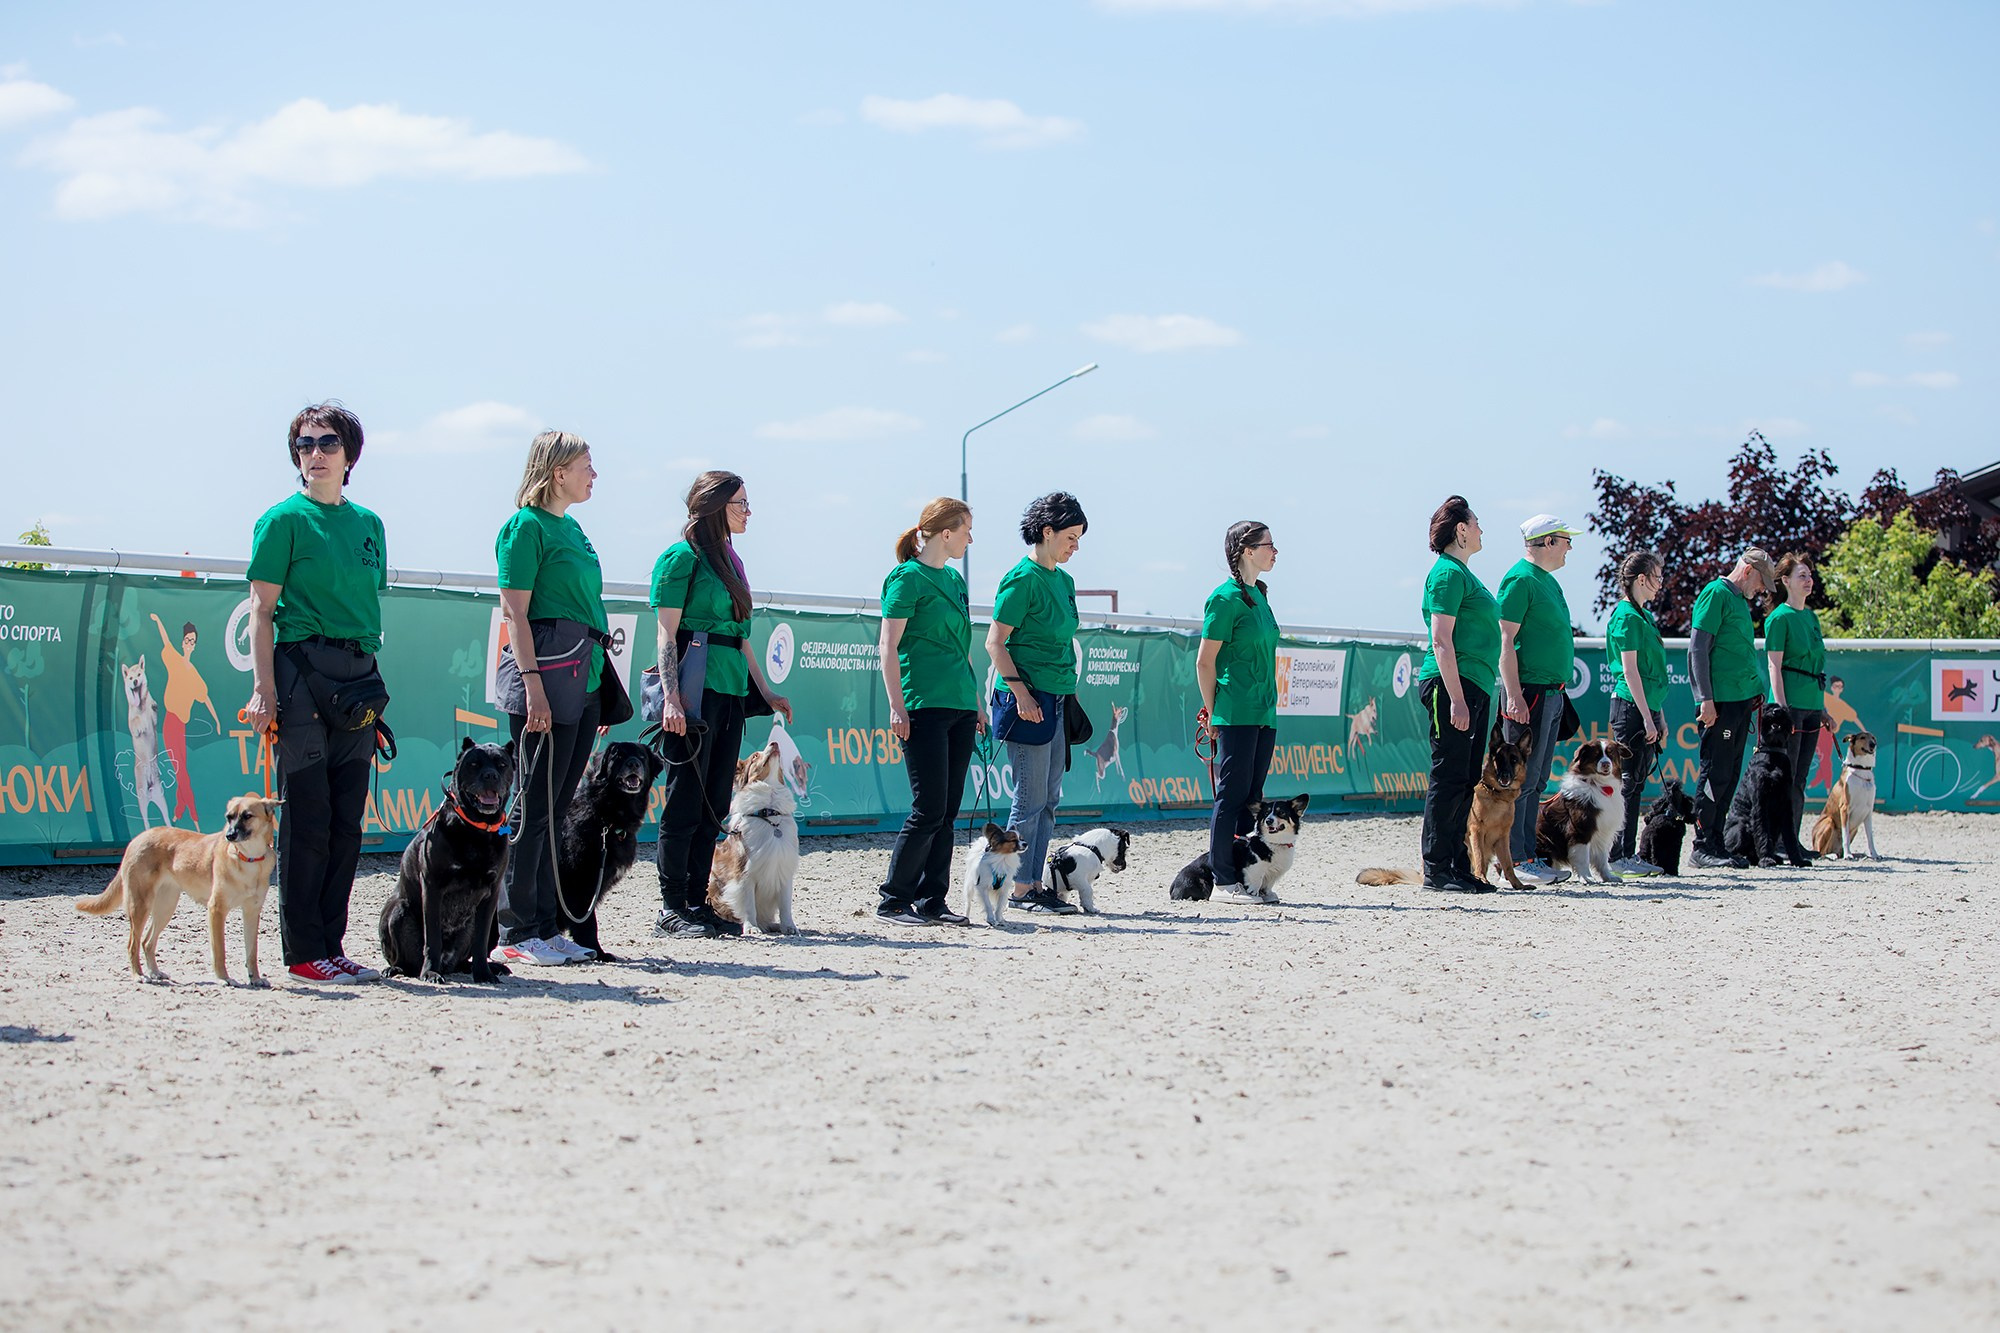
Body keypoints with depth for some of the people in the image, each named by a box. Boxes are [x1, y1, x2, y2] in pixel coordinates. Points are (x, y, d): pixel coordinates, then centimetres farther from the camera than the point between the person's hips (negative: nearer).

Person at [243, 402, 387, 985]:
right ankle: (304, 953, 0)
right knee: (308, 816, -5)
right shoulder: (284, 520, -1)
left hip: (359, 675, 6)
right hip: (303, 668, -6)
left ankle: (331, 945, 13)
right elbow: (262, 609, -5)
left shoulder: (368, 523, 15)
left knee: (347, 821, 7)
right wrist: (263, 686, -13)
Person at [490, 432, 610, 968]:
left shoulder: (572, 529, 19)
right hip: (547, 669, -9)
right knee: (535, 807, -7)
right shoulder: (527, 526, -7)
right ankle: (516, 934, -4)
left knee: (557, 806, 9)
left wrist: (602, 685, 22)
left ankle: (547, 926, 13)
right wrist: (532, 683, -19)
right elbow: (515, 612, -12)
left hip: (585, 674, 9)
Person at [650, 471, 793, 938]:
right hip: (697, 687, -8)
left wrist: (765, 692, 20)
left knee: (714, 805, 8)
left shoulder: (730, 561, 19)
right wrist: (671, 698, -19)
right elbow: (667, 634, -11)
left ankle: (697, 903, 12)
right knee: (686, 800, -6)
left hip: (730, 691, 8)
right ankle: (672, 908, -2)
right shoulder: (683, 556, -6)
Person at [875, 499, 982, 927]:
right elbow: (888, 647, -10)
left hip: (959, 706, 8)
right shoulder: (907, 578, -6)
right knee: (929, 809, -10)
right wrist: (897, 706, -16)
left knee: (948, 811, 6)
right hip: (925, 706, -8)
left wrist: (977, 705, 22)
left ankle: (932, 900, 10)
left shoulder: (954, 579, 18)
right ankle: (893, 900, -2)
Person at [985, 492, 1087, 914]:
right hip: (1029, 699, -9)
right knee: (1031, 798, -6)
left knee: (1049, 799, 9)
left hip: (1057, 701, 9)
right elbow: (995, 642, -13)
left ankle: (1034, 883, 13)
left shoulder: (1064, 580, 16)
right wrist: (1020, 691, -19)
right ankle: (1021, 889, -1)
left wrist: (1071, 693, 20)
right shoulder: (1023, 578, -10)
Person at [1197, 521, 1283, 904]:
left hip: (1263, 714, 8)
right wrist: (1213, 712, -8)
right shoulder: (1227, 597, -10)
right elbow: (1205, 661, -10)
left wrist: (1270, 706, 19)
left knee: (1252, 796, 9)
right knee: (1232, 794, -6)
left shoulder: (1258, 595, 15)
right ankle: (1223, 880, -2)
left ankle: (1248, 877, 12)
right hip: (1236, 713, -8)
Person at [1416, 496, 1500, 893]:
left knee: (1467, 780, 10)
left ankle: (1459, 867, 14)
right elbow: (1441, 641, -17)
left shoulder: (1463, 573, 20)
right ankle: (1436, 870, -5)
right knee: (1449, 778, -8)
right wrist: (1456, 698, -22)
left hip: (1474, 688, 10)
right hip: (1451, 683, -10)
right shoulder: (1448, 573, -10)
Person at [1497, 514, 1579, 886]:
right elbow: (1506, 640, -16)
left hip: (1552, 693, 10)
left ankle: (1529, 856, 13)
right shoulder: (1520, 580, -11)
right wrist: (1513, 695, -22)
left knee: (1536, 780, 10)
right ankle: (1516, 859, -7)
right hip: (1530, 690, -10)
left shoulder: (1548, 581, 19)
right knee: (1522, 778, -8)